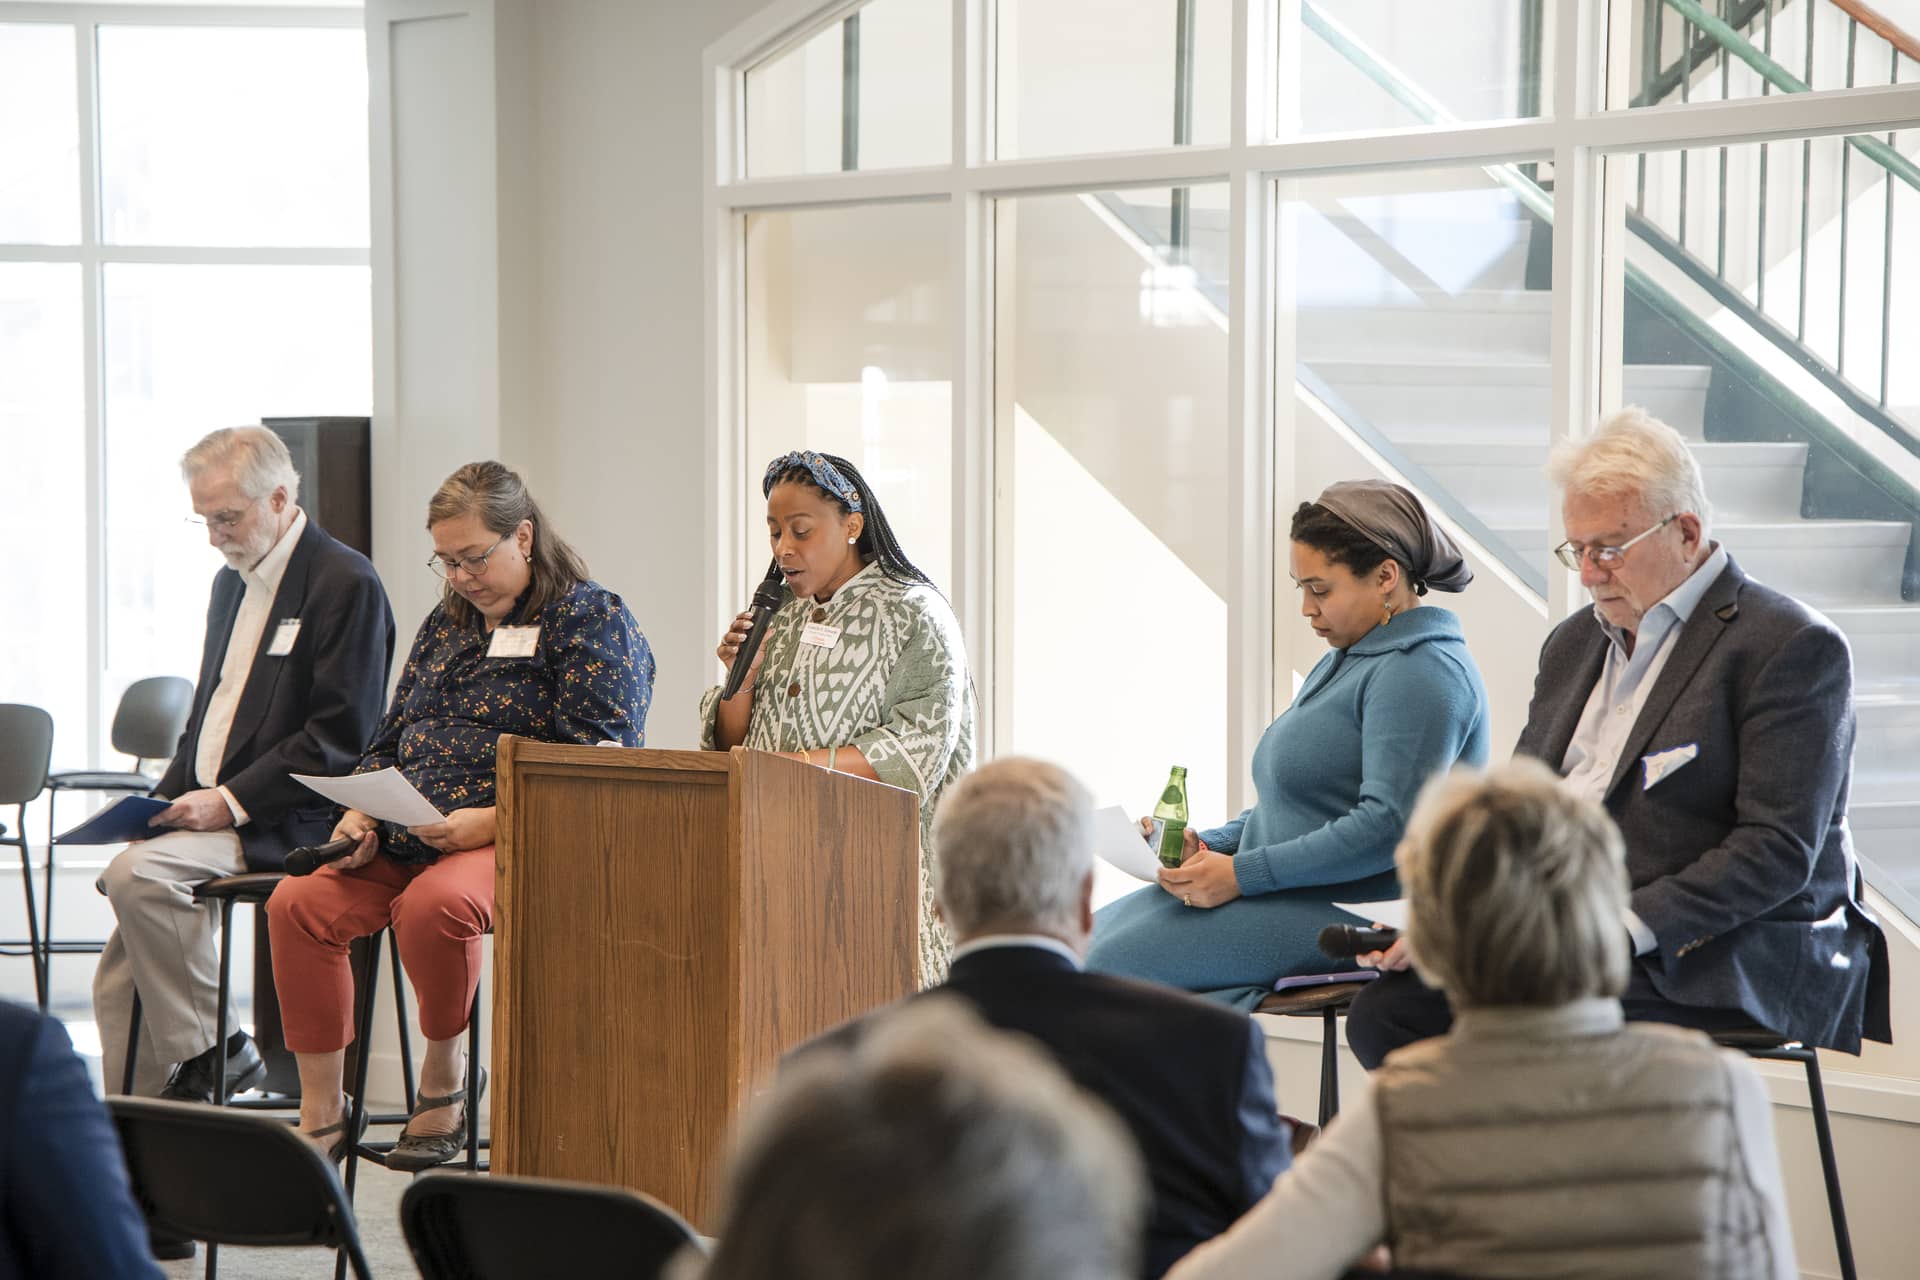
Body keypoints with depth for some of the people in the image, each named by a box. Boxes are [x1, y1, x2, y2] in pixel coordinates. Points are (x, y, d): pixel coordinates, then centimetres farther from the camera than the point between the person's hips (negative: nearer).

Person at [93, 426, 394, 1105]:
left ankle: (212, 1049, -14)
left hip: (284, 824, -8)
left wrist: (233, 800, -19)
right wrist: (167, 801, 6)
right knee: (120, 983, -4)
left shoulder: (347, 584, -9)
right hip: (213, 813, 8)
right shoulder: (233, 583, 19)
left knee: (136, 874, -29)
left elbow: (341, 738, -15)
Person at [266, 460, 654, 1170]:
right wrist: (359, 815, 5)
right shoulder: (445, 624, 24)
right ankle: (321, 1111, -12)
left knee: (433, 904, -38)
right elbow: (389, 743, 26)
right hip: (407, 841, 7)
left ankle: (444, 1078, -12)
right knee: (297, 901, -19)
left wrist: (491, 822, -21)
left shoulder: (591, 620, 0)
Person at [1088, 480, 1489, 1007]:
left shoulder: (1421, 672, -14)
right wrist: (1210, 845, 6)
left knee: (1112, 963, -21)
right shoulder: (1346, 661, 21)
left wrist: (1242, 874, -20)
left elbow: (1389, 825, -24)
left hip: (1348, 909, -11)